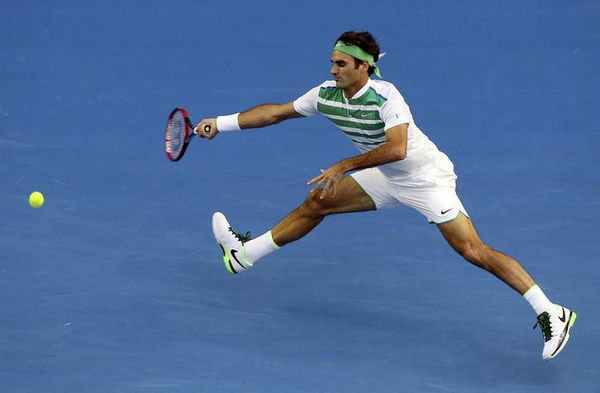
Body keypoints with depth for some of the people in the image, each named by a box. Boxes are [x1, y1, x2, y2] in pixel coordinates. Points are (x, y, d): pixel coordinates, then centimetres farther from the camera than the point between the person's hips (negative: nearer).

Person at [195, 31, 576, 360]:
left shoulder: (384, 95, -28)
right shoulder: (326, 94, -5)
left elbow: (397, 148, -38)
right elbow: (276, 112, 6)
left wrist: (344, 166, -33)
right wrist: (221, 123, 5)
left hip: (427, 178, -8)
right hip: (387, 179, 8)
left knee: (473, 250, -17)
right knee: (317, 202, 8)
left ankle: (552, 314, -17)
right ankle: (245, 254, 23)